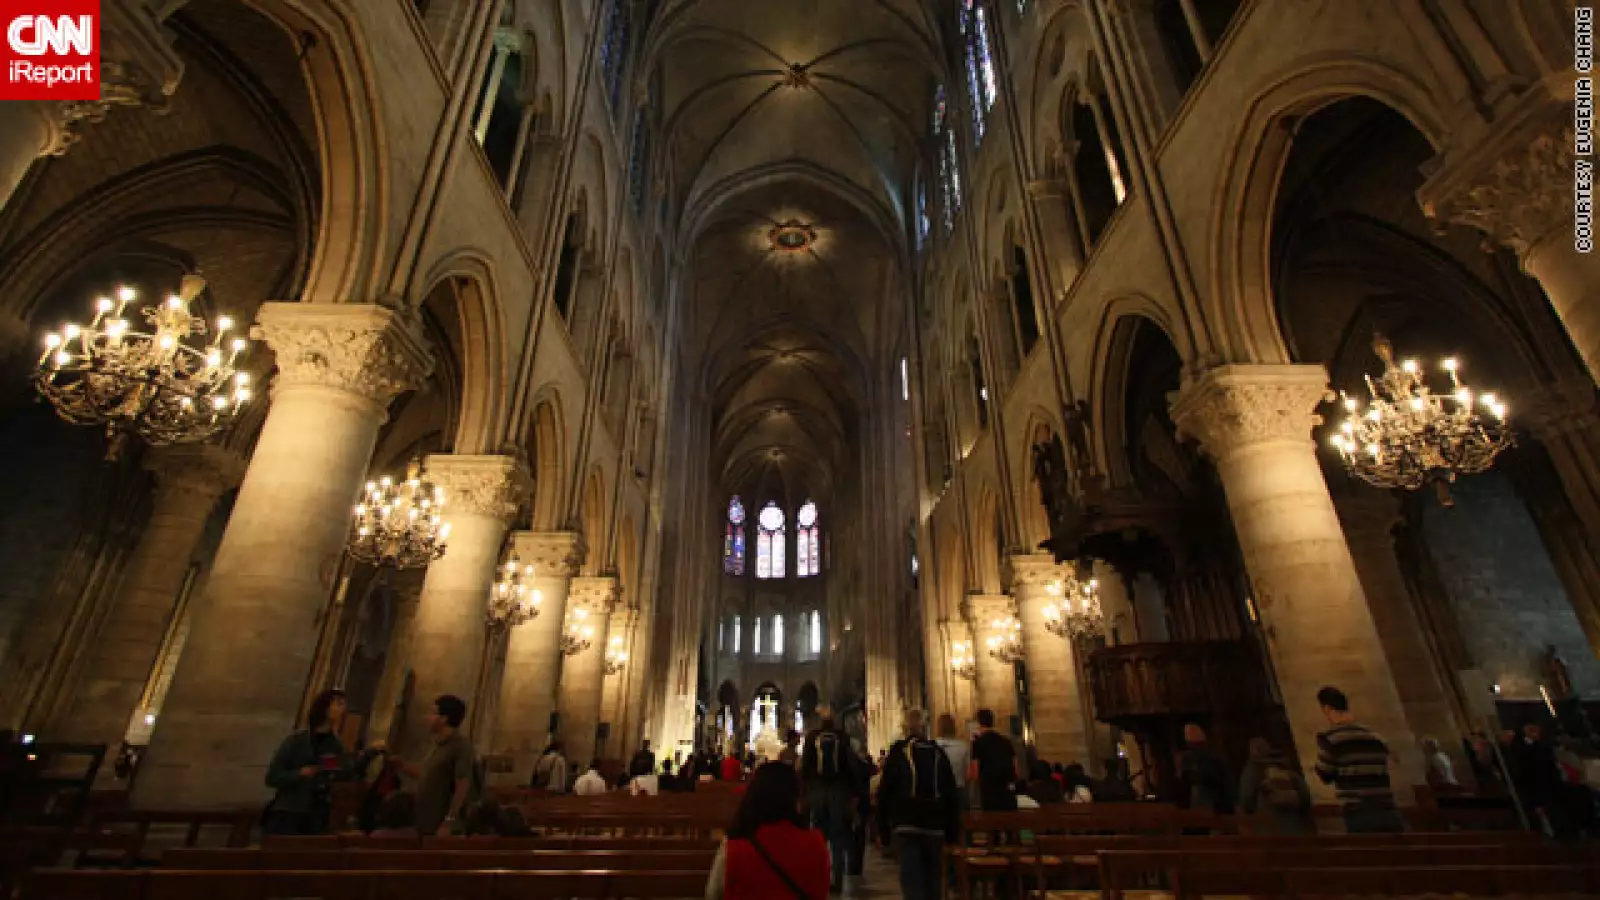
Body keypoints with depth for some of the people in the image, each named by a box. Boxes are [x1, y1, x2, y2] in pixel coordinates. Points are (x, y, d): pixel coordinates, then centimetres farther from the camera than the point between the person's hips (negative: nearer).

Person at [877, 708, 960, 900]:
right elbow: (951, 793, 6)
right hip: (934, 826, 3)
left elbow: (884, 793, -4)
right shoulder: (938, 754, 3)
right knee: (932, 878, 17)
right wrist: (952, 830, 12)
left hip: (905, 826, -3)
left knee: (911, 880, -3)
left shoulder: (897, 752, -5)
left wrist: (883, 830, 2)